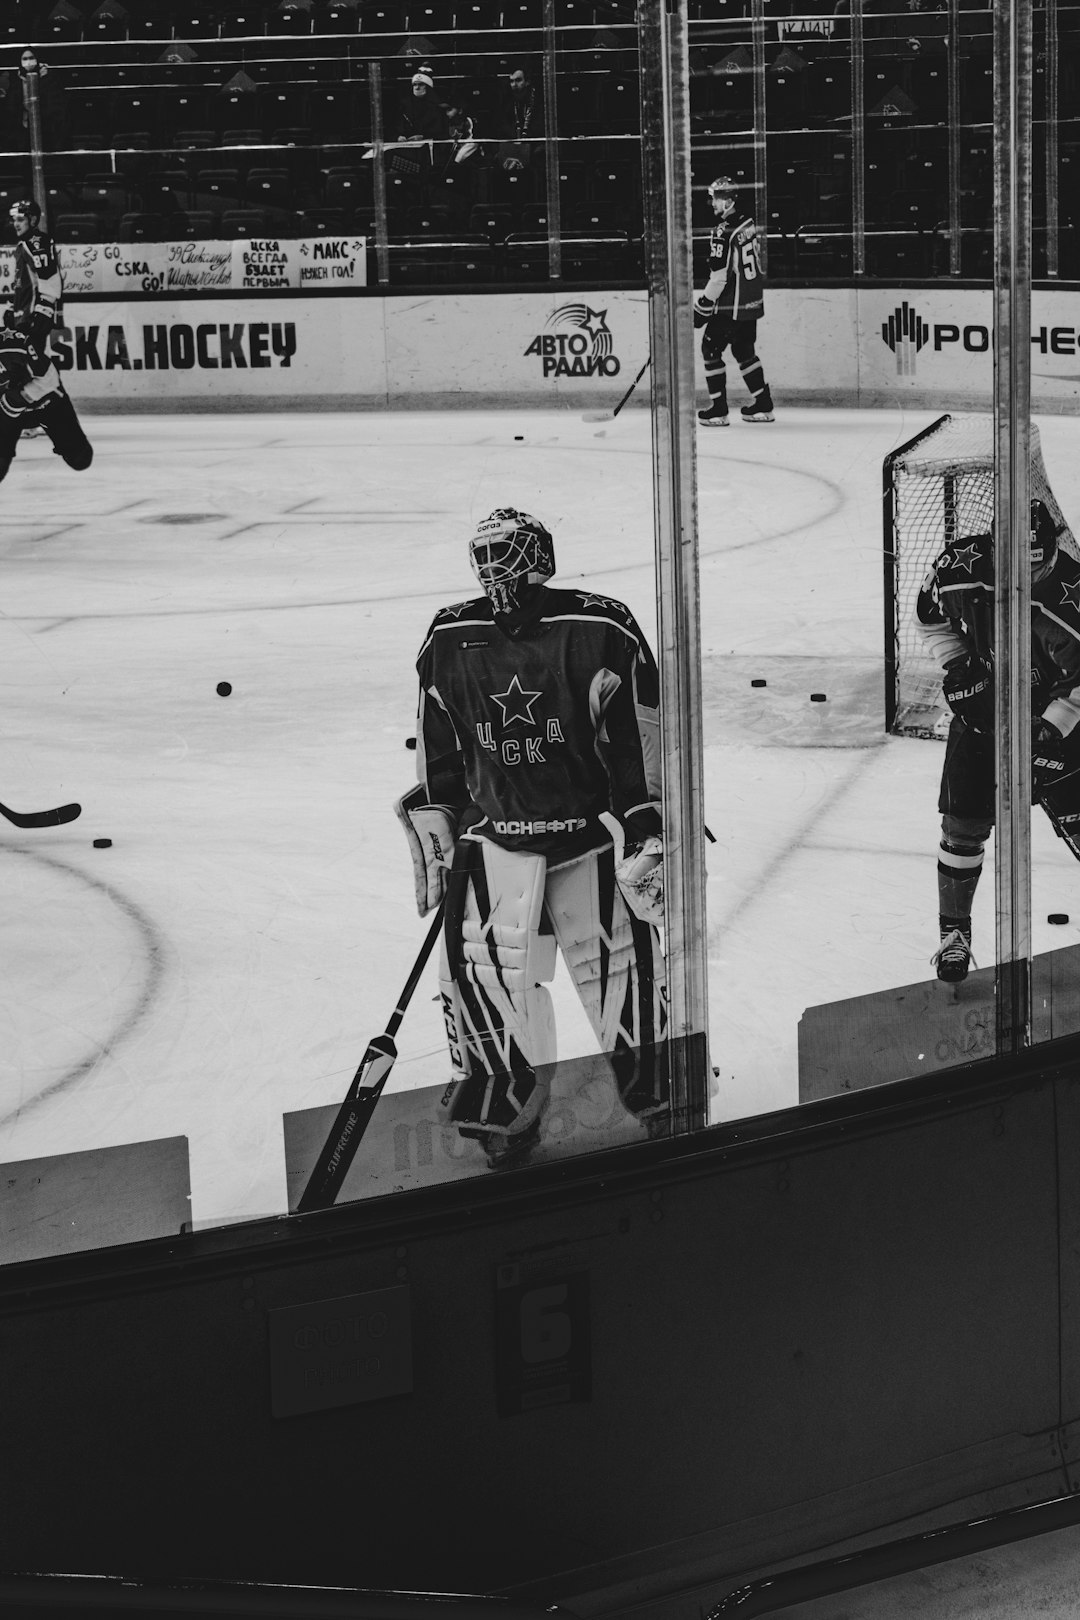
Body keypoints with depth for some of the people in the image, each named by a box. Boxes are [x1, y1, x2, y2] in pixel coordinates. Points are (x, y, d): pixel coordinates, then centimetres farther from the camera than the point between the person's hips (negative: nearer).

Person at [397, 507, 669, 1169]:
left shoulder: (602, 631, -13)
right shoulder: (450, 641, -1)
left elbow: (646, 741, -10)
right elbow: (436, 750, 11)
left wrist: (648, 840, -11)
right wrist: (432, 827, 11)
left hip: (594, 833, -2)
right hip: (494, 838, 3)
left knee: (621, 971, 3)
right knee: (485, 971, -3)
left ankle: (659, 1093, 25)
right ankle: (503, 1109, 14)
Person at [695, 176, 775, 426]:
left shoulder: (723, 232, -20)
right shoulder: (747, 222, 7)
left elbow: (719, 276, -22)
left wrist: (702, 307, -14)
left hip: (730, 306, -8)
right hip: (752, 302, 8)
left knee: (711, 349, 2)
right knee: (744, 351, 19)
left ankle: (718, 410, 2)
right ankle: (762, 405, 20)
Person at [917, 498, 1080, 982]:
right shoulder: (959, 568, -21)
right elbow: (931, 618, 1)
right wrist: (957, 670, -9)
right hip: (979, 705, 2)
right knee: (963, 824, 0)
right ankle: (954, 932, 17)